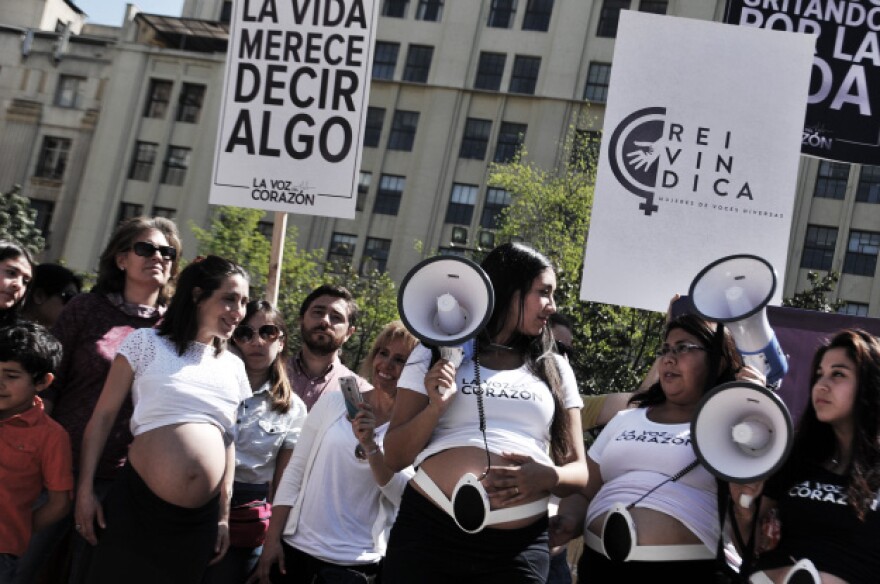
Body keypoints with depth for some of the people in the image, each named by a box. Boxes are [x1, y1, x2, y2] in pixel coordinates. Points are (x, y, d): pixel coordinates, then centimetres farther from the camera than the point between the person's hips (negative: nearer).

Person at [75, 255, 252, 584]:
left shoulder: (233, 367, 13)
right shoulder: (147, 342, 1)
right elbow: (103, 416, 0)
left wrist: (224, 516, 13)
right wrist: (85, 490, -5)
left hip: (200, 520, 4)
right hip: (137, 504, -4)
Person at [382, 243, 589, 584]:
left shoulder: (555, 369, 13)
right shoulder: (437, 353, 9)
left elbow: (578, 470, 12)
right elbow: (395, 458, 7)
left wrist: (547, 477, -9)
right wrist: (435, 408, -10)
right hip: (427, 530, -1)